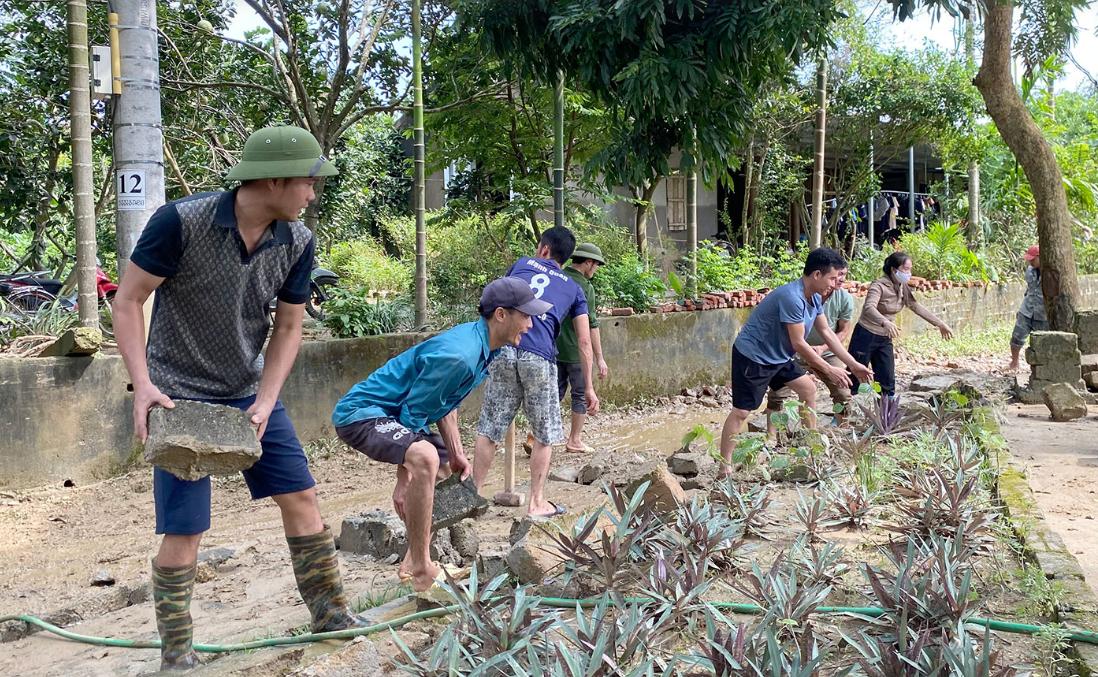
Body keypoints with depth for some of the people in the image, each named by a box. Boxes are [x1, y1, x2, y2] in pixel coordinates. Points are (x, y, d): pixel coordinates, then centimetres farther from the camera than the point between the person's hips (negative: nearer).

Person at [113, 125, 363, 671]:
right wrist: (142, 384, -25)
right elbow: (127, 302, -15)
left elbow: (288, 328, 0)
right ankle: (175, 654, 13)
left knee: (301, 498, 6)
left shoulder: (297, 242, -8)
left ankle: (328, 611, 23)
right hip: (180, 397, -5)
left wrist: (265, 402, -11)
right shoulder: (181, 222, -22)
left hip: (249, 394, 5)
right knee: (184, 530, -4)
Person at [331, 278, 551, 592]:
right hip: (362, 415, -11)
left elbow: (445, 403, 14)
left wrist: (456, 454, 7)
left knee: (451, 469, 23)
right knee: (424, 457, -36)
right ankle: (421, 572, -27)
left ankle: (414, 562, 29)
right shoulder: (459, 355, -28)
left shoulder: (480, 344, 3)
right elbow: (412, 415, -24)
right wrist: (404, 479, -20)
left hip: (390, 415, 11)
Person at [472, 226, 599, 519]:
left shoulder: (522, 264, 24)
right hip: (539, 357, -1)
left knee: (489, 429, 9)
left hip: (504, 350, 1)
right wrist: (589, 388, 18)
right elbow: (584, 341, 14)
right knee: (545, 434, 12)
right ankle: (537, 503, 16)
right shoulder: (573, 288, 21)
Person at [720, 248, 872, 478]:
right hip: (752, 356, -10)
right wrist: (829, 370, -16)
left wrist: (853, 364, 9)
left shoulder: (814, 298, 1)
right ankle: (724, 467, -6)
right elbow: (798, 343, -25)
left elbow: (827, 333, 11)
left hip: (777, 356, 10)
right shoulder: (792, 297, -29)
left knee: (808, 388, 14)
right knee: (742, 411, -10)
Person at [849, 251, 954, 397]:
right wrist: (885, 323, -55)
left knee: (888, 380, 5)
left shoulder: (903, 288, 3)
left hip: (885, 338, 7)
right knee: (855, 379, -2)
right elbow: (869, 308, -37)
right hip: (866, 336, -7)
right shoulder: (879, 286, -20)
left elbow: (917, 307, 15)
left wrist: (940, 324, 13)